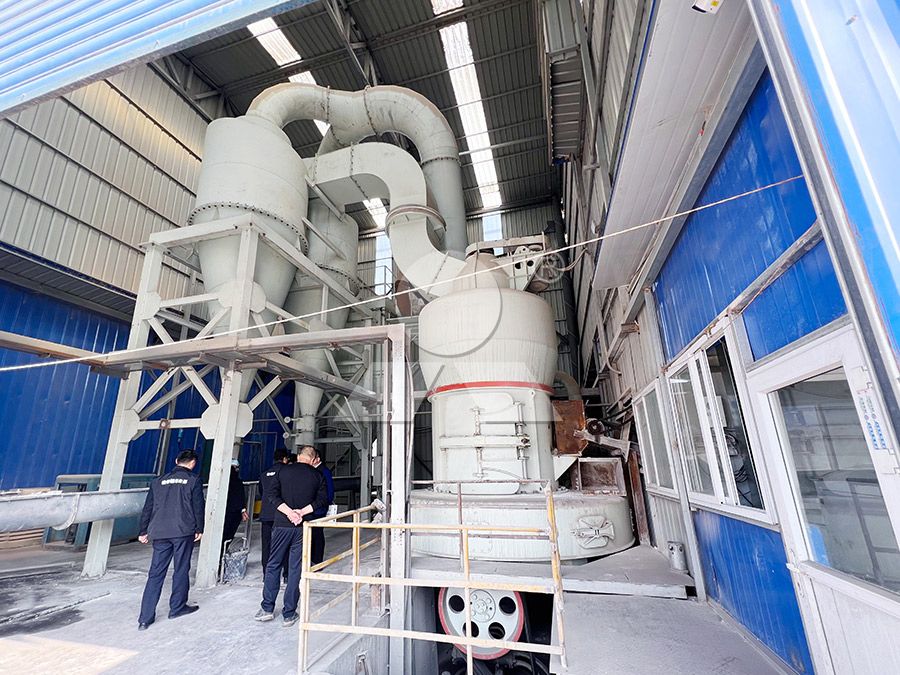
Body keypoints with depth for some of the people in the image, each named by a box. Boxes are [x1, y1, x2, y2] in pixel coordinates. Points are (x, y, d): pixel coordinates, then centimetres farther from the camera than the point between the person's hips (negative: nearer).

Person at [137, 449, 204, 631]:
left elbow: (148, 508, 12)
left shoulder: (159, 481, 11)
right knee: (181, 570, 10)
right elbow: (198, 507, -3)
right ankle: (177, 607, 22)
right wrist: (199, 529, 8)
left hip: (159, 533, 4)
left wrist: (144, 531, 20)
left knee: (155, 573, 9)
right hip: (183, 532, -4)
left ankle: (145, 618, 9)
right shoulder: (194, 480, -2)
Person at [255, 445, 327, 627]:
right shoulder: (317, 475, 1)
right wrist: (302, 512, -11)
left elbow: (273, 494, -5)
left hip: (282, 524, 0)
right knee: (295, 569, 8)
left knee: (273, 565, 16)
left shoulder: (283, 470, 4)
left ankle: (267, 609, 22)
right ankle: (289, 614, 16)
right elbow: (322, 499, -10)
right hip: (304, 527, 0)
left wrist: (289, 512, -10)